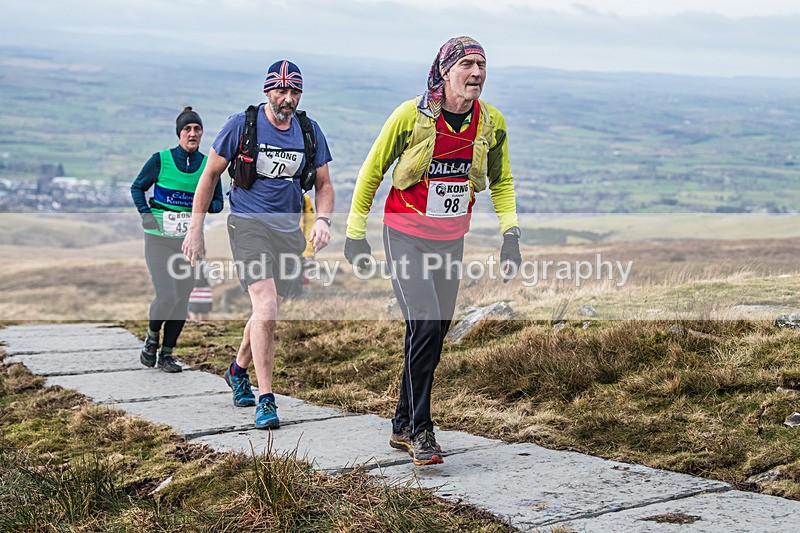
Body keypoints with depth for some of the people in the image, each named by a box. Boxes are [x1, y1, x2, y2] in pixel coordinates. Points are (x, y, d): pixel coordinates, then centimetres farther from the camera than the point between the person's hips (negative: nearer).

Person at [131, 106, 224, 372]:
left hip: (190, 239, 3)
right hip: (159, 238, -3)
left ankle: (167, 353, 17)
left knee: (182, 299, 3)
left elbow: (218, 203, 11)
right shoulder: (160, 160, -4)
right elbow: (137, 188, 8)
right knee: (167, 295, -13)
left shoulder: (208, 165, 4)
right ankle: (151, 339, 16)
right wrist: (146, 214, -7)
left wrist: (207, 205, -12)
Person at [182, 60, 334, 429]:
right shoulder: (242, 125, -5)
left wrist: (323, 220, -8)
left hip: (288, 230, 4)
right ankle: (265, 401, -13)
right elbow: (210, 175, 3)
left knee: (268, 313, 13)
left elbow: (323, 184, 12)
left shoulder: (310, 131, 5)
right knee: (266, 308, -20)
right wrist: (195, 229, 2)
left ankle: (239, 370, 42)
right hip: (248, 223, -4)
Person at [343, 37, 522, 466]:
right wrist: (355, 234, -2)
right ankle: (420, 430, -4)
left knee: (435, 334, 10)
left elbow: (501, 182, 13)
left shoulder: (491, 123, -4)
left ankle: (403, 427, 26)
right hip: (405, 236, -5)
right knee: (424, 325, -18)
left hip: (451, 240, 5)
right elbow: (372, 172, -4)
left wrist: (510, 231, 1)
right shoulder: (411, 115, -15)